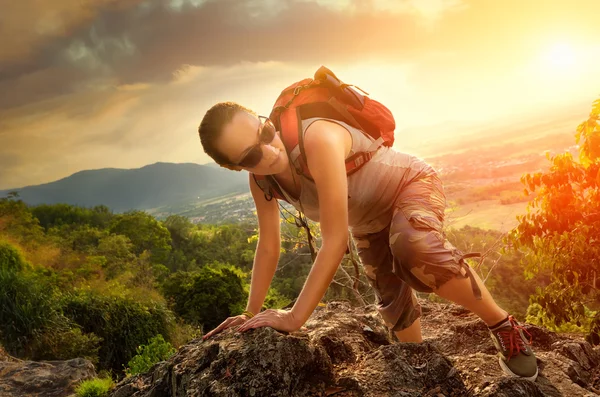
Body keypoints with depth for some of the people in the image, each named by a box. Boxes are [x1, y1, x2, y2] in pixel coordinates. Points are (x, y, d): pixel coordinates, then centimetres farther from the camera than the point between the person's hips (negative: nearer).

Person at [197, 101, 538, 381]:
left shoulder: (318, 139, -42)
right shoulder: (260, 180, -19)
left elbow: (336, 239, -42)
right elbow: (269, 246, -6)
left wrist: (295, 318, -39)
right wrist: (251, 313, -5)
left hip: (411, 184, -7)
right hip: (369, 220, 7)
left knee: (413, 249, -38)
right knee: (392, 300, 15)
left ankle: (504, 326, -18)